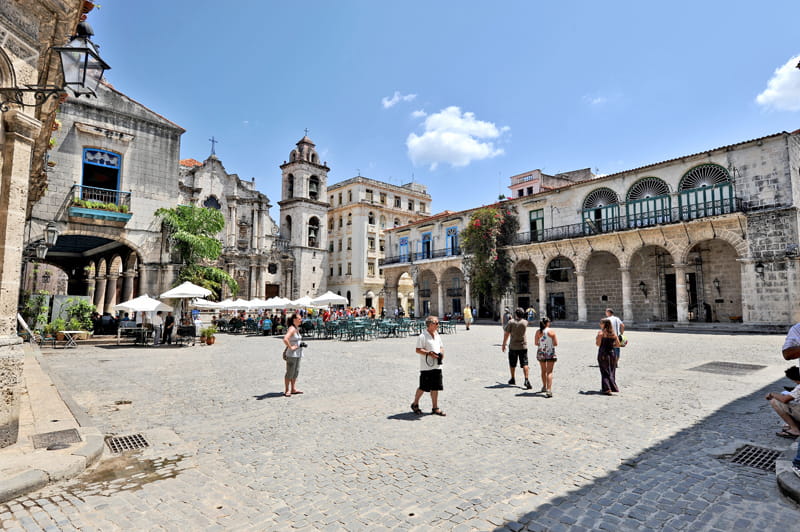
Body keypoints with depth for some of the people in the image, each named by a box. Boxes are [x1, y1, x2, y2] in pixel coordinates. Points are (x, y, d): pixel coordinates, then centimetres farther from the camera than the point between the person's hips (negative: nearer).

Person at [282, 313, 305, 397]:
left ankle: (293, 389, 23)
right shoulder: (292, 329, -17)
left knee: (296, 372, 14)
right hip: (292, 354, -9)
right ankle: (287, 391, 8)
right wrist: (291, 347, -23)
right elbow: (285, 339, -32)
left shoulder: (297, 329, 12)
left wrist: (301, 344, 13)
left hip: (298, 354, 9)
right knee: (290, 373, -1)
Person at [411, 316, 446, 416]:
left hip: (437, 366, 7)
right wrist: (429, 353, -25)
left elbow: (441, 347, 22)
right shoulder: (422, 336, -12)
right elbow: (418, 350, -15)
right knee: (423, 387, 2)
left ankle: (435, 408, 19)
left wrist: (441, 353, 1)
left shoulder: (437, 335, 12)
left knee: (435, 387, 10)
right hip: (426, 367, -7)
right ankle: (415, 404, 22)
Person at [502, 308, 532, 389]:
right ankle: (526, 380, -12)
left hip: (513, 346, -1)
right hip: (523, 346, 1)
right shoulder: (525, 322, -2)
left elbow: (506, 334, -7)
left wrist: (504, 344, 2)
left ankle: (513, 380, 25)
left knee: (512, 364, 13)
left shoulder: (511, 322, -9)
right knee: (524, 364, 0)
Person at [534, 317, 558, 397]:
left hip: (541, 353, 3)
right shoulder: (551, 331, -11)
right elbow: (556, 343, -8)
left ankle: (544, 387, 37)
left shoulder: (538, 332, -4)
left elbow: (536, 343, 0)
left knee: (543, 371, 21)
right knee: (549, 372, -3)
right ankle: (549, 390, -14)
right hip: (550, 353, -3)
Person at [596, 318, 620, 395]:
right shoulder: (614, 333, 5)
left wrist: (596, 338, 6)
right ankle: (612, 387, 20)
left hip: (603, 354, -4)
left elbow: (598, 344, -13)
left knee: (605, 372, 1)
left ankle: (607, 389, -5)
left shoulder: (600, 332, -9)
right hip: (612, 353, 4)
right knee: (612, 372, 15)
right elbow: (618, 345, 5)